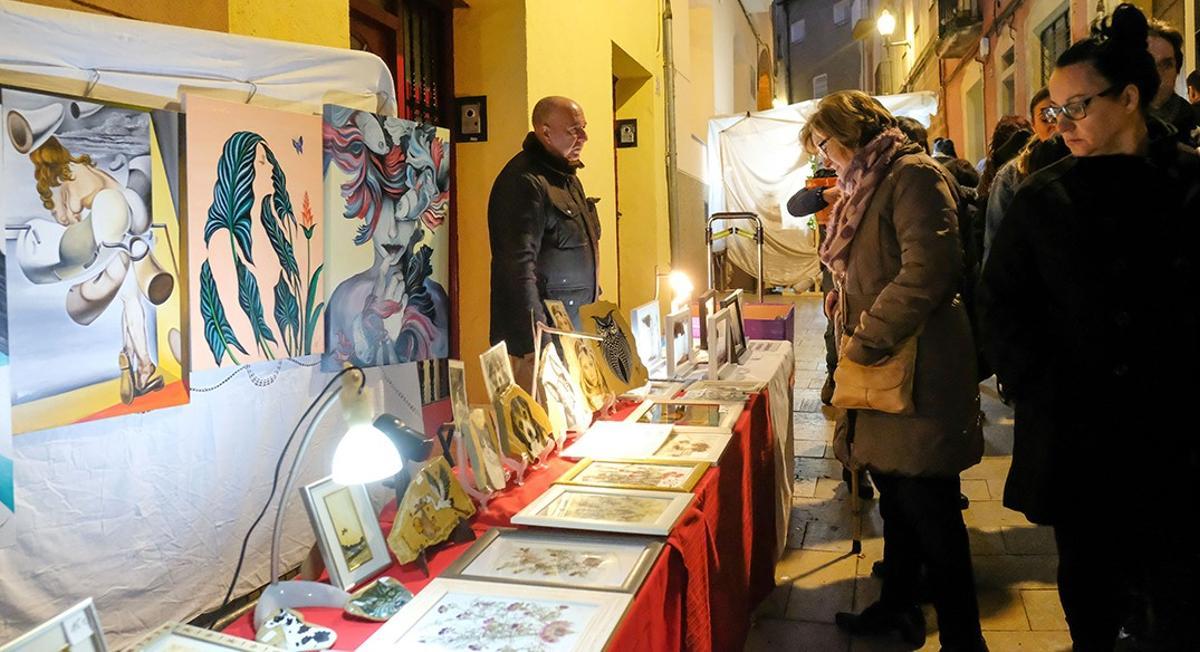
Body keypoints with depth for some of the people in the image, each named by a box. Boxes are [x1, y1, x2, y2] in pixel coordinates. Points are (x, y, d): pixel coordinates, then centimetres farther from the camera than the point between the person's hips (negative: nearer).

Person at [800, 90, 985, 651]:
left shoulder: (914, 175, -11)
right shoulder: (867, 187, 20)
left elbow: (929, 269, -23)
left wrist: (867, 338, -19)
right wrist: (845, 300, 11)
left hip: (917, 370, -10)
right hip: (880, 371, 10)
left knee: (928, 508, -4)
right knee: (895, 494, 18)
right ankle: (897, 606, 31)